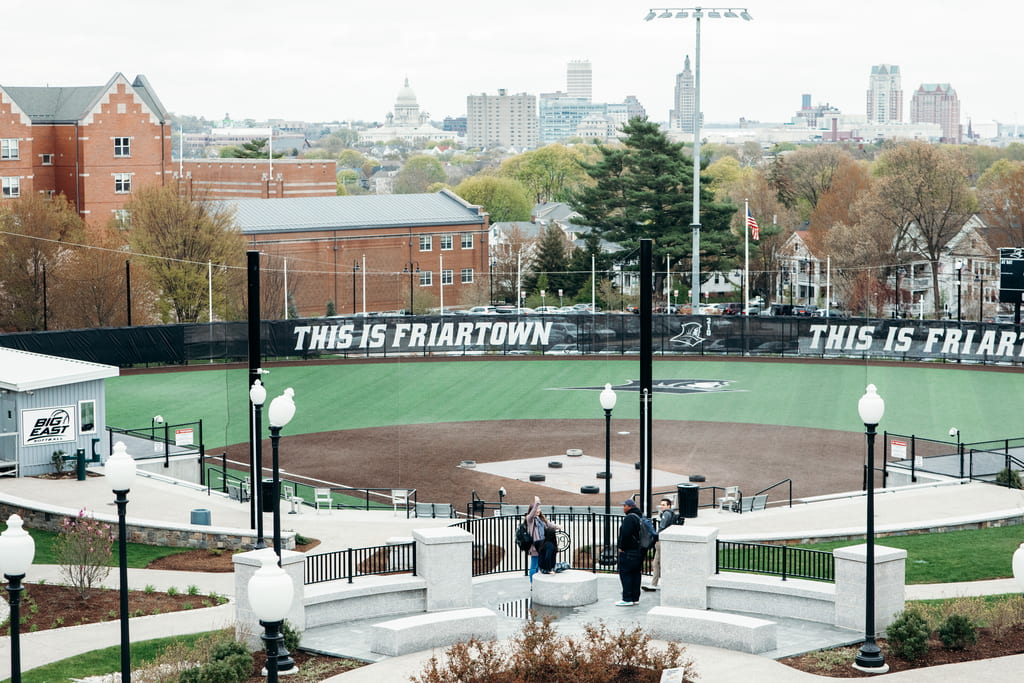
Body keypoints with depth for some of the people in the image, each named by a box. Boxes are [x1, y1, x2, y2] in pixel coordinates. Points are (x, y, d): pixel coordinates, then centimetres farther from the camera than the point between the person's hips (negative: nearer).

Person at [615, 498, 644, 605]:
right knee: (635, 575, 12)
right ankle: (635, 598, 15)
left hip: (628, 552, -10)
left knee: (625, 574, -5)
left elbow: (625, 534, -25)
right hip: (638, 551, 10)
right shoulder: (639, 517, 14)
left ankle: (627, 599, -7)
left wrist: (622, 547, -14)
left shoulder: (629, 518, -17)